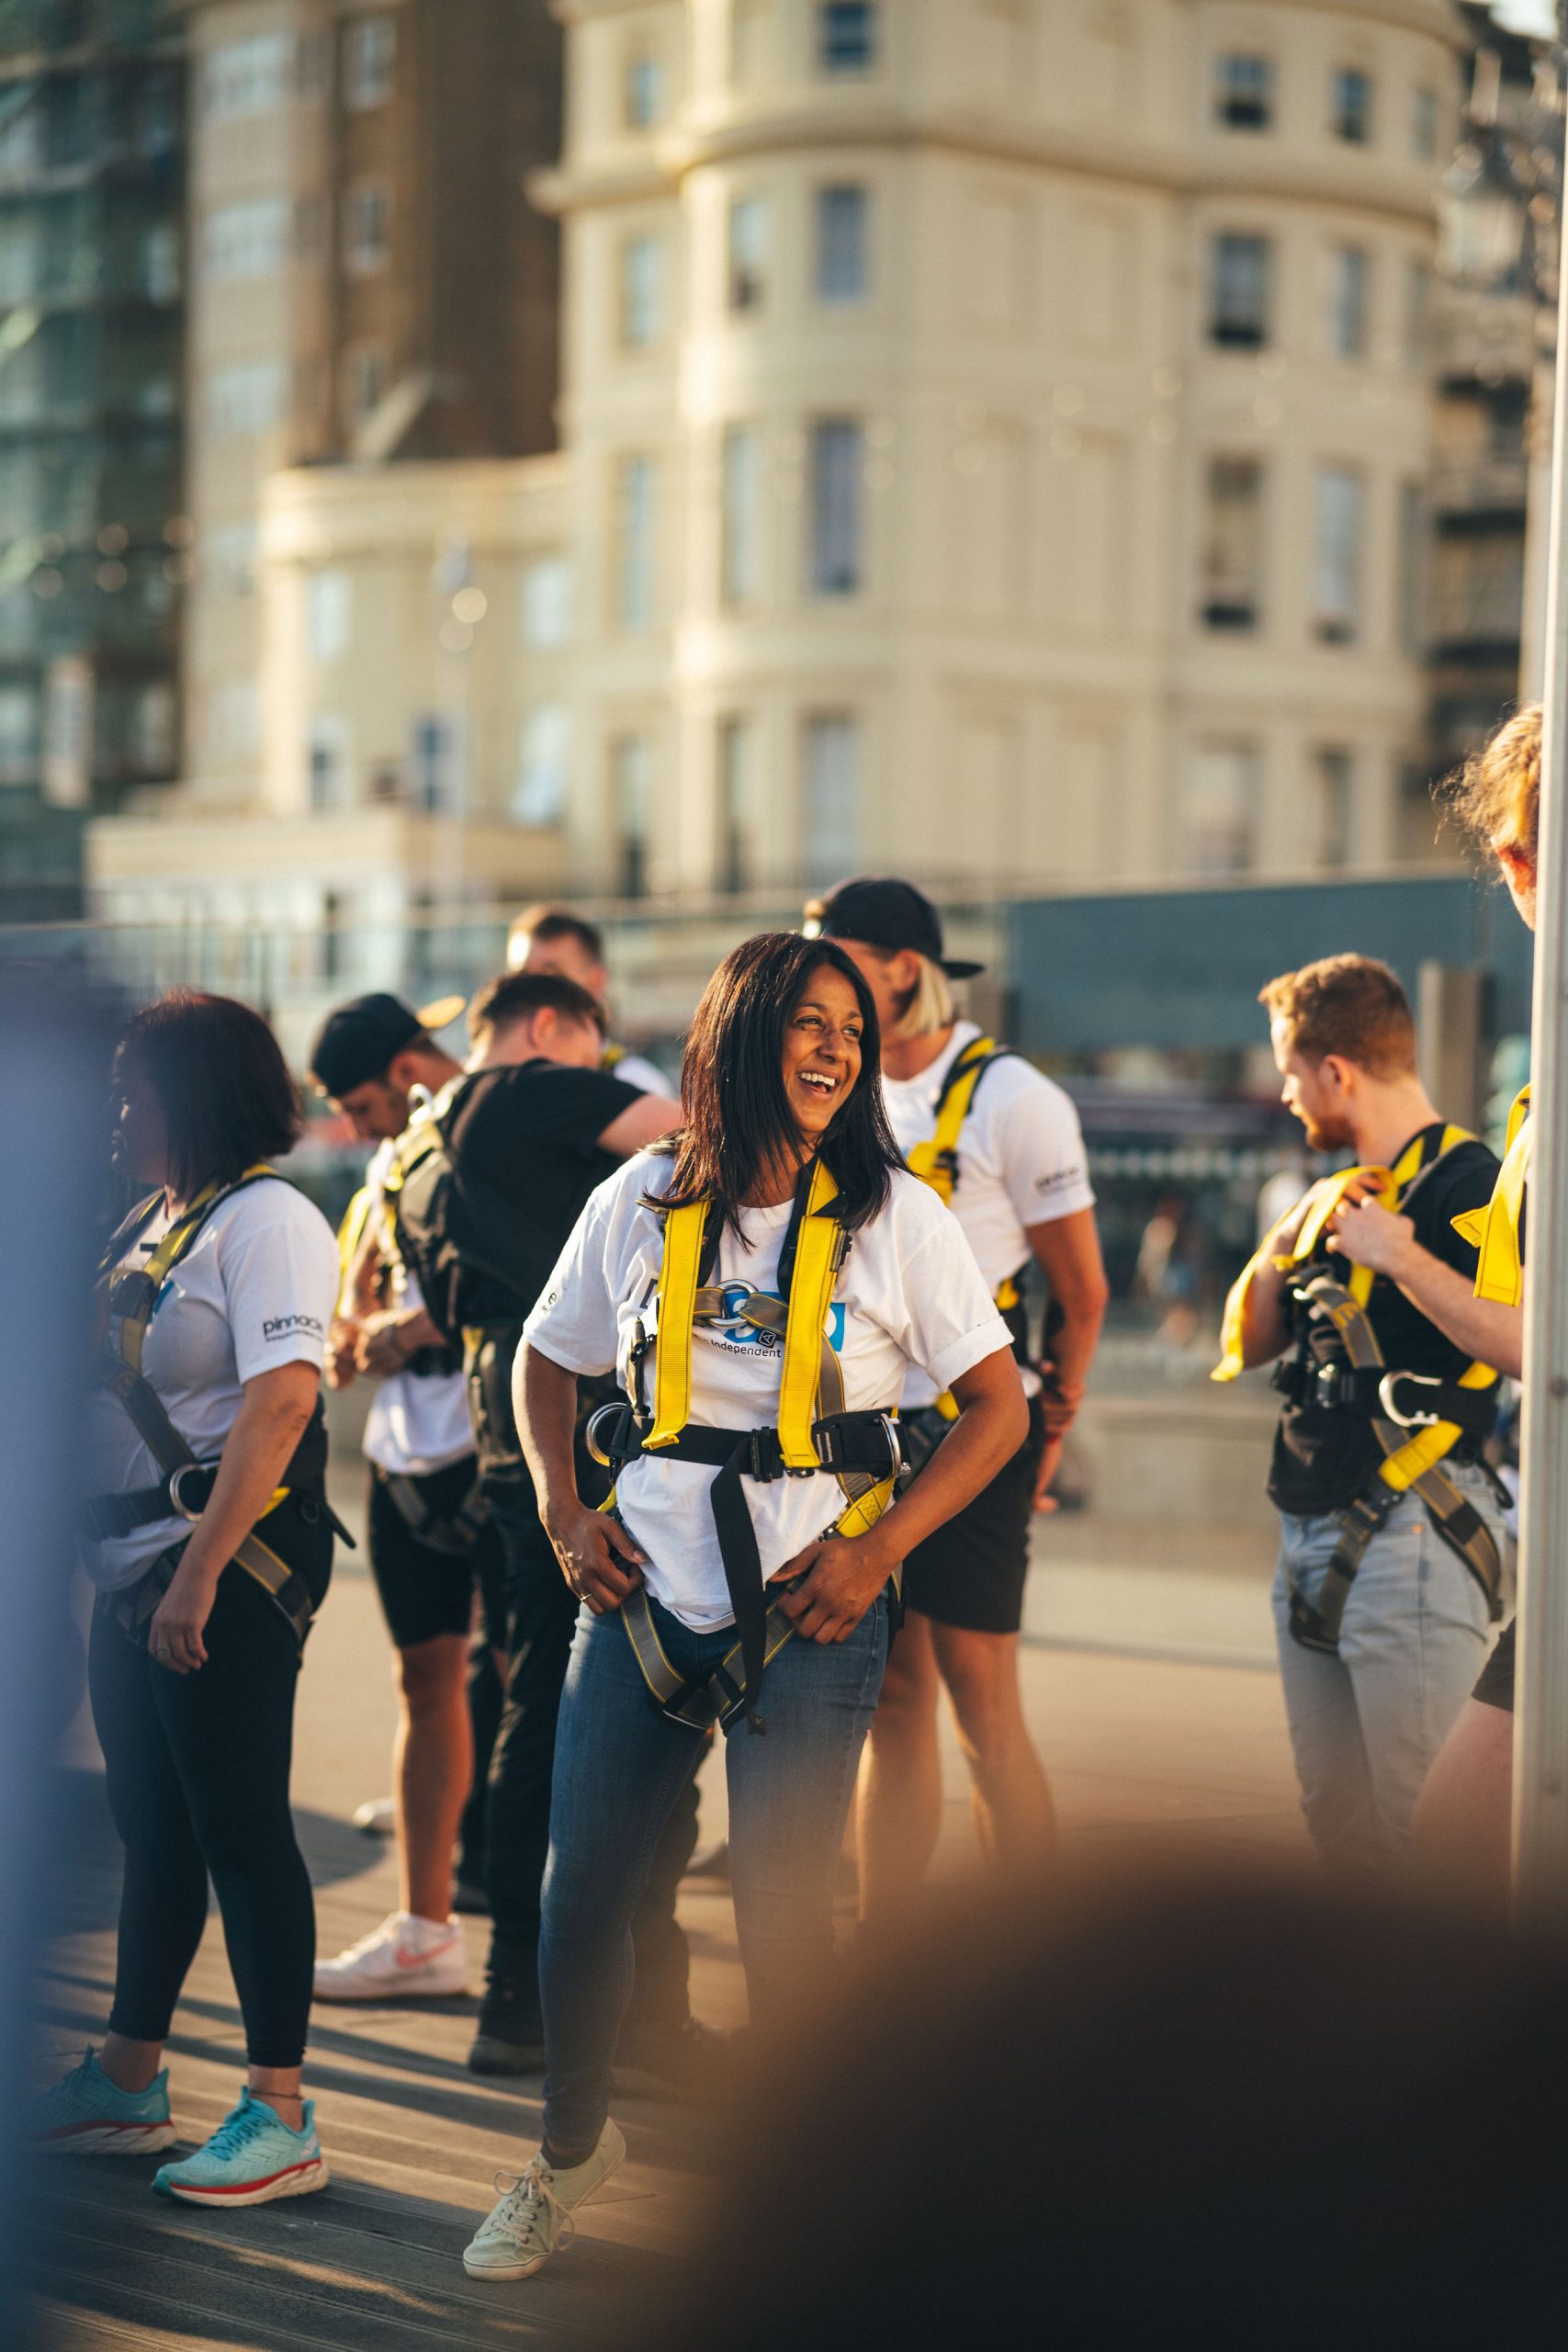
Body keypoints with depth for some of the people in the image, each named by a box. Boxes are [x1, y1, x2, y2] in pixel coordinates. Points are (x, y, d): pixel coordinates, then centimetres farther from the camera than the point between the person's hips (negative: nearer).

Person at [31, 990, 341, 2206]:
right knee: (154, 1829, 16)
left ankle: (281, 2116, 1)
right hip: (135, 1562, 8)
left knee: (239, 1829, -5)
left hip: (232, 1561, -8)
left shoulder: (265, 1219, -12)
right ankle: (127, 2081, 26)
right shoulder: (150, 1220, 15)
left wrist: (198, 1574, -27)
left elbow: (280, 1401, -22)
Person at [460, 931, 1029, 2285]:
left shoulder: (894, 1216, -3)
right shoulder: (642, 1202, 3)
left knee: (781, 1907, -2)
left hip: (809, 1607, -2)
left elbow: (1000, 1409, 0)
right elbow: (547, 1362, 18)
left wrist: (878, 1549, -9)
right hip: (647, 1592, 2)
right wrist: (565, 1515, 4)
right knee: (581, 1891, 5)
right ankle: (572, 2148, 30)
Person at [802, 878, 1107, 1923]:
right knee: (891, 1698, 9)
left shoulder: (1010, 1098, -8)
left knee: (980, 1702, -5)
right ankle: (878, 1955, 15)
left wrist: (1051, 1426, 1)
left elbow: (1083, 1289, -3)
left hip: (970, 1431, -6)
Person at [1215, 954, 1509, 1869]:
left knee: (1420, 1831, -9)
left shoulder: (1462, 1179, -10)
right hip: (1312, 1541, 9)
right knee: (1335, 1820, 14)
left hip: (1412, 1536, -9)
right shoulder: (1344, 1191, 18)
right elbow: (1247, 1342, 18)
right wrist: (1287, 1240, 2)